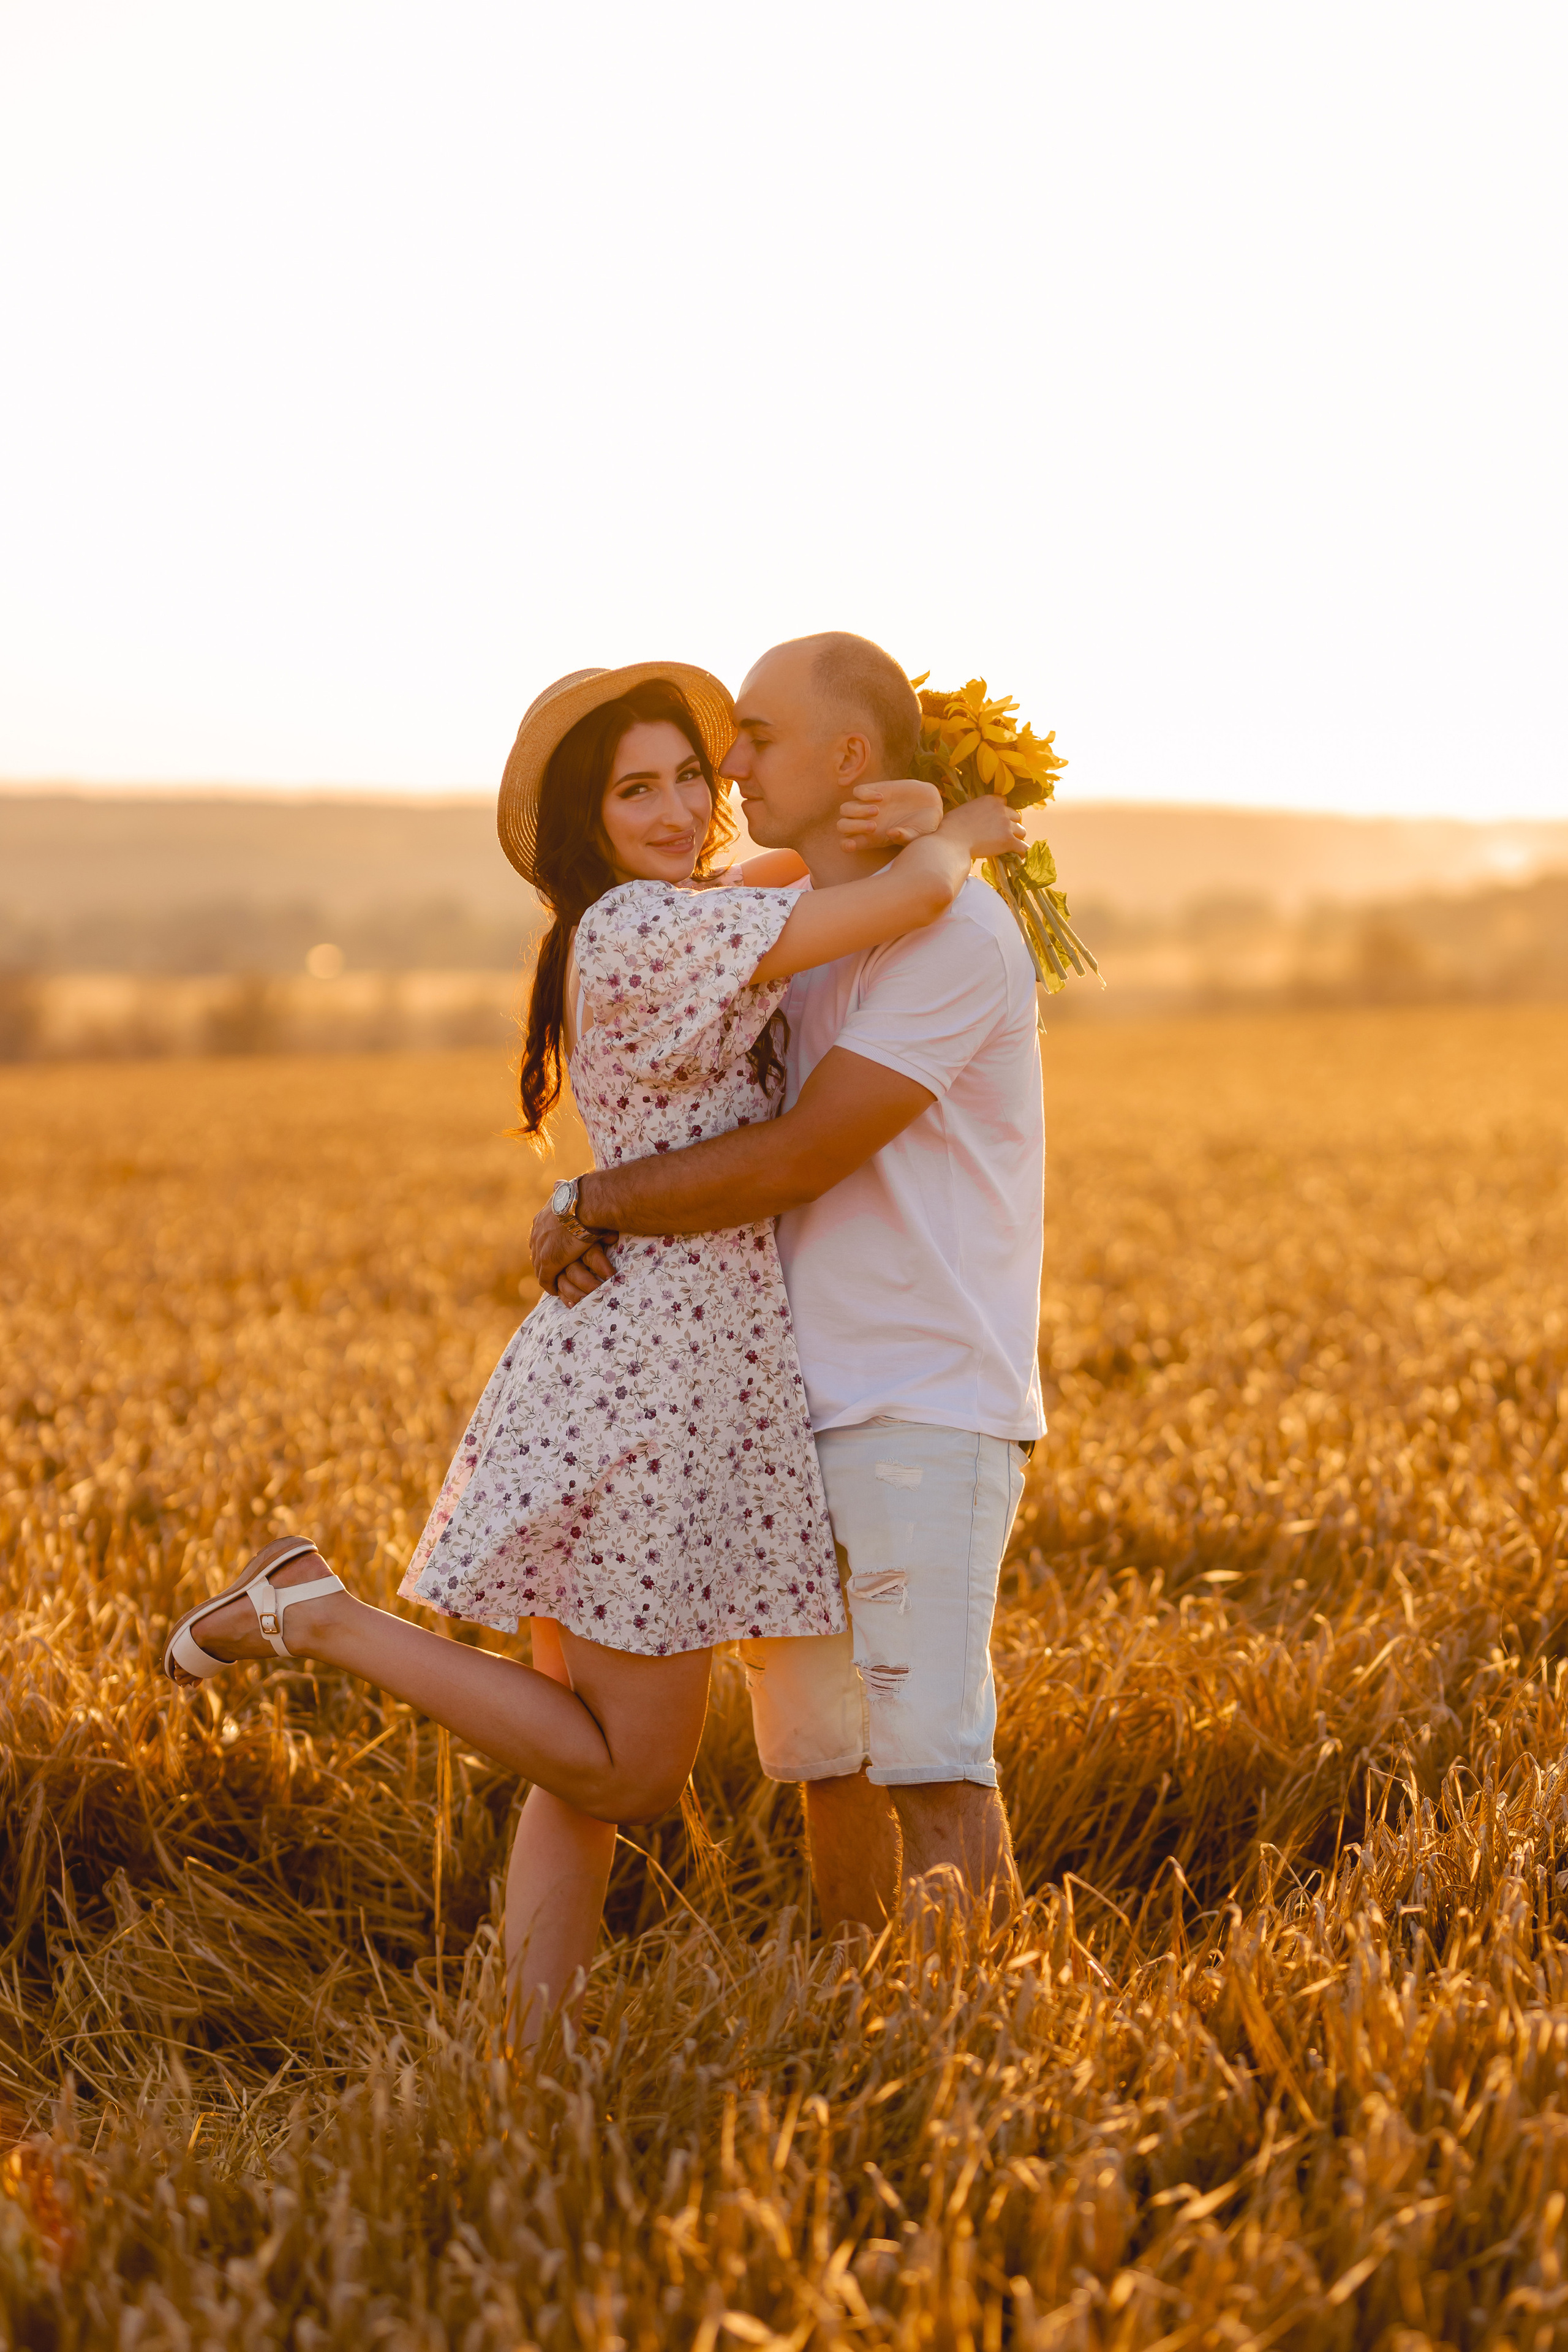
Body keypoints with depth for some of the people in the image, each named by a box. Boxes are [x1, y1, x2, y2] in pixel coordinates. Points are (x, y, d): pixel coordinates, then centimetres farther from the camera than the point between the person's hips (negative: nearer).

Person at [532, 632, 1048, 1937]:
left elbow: (798, 1157, -18)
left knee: (930, 1760, -11)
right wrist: (594, 1226, -5)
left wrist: (587, 1200, -10)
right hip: (797, 1412, 8)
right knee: (830, 1761, 10)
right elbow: (728, 1148, 16)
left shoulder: (955, 935, -12)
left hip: (927, 1418, -8)